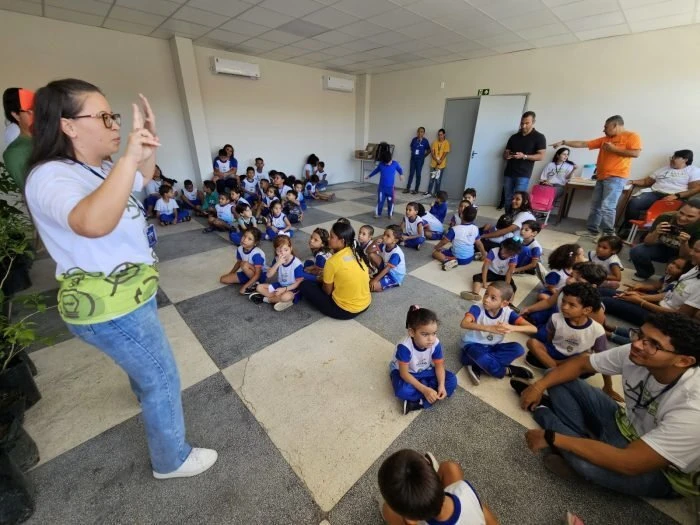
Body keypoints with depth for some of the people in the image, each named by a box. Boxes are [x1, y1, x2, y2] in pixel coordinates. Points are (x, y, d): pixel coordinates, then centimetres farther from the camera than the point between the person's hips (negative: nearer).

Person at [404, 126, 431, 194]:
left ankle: (416, 190, 9)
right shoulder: (414, 139, -1)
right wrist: (413, 152, 10)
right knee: (411, 174, 6)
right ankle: (408, 188, 12)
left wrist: (423, 156, 3)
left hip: (420, 160, -3)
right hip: (413, 158, 3)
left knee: (418, 174, 3)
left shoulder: (425, 141, -8)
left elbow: (429, 150, 2)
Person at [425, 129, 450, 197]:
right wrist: (436, 160, -13)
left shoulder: (446, 143, -4)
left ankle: (436, 193, 8)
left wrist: (440, 161, -16)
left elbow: (445, 153, -9)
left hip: (441, 165, -3)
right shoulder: (435, 142, 6)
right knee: (432, 179, 9)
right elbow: (432, 152, 0)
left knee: (438, 180, 1)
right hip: (433, 164, 3)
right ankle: (429, 192, 16)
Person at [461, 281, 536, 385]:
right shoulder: (477, 309, -23)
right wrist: (489, 328, -54)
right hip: (474, 344, -4)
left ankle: (477, 367, -21)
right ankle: (508, 371, -6)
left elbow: (533, 329, -24)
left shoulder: (508, 313, -14)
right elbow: (464, 324, -42)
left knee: (518, 349, -21)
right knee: (481, 357, -37)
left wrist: (512, 328, -45)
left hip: (493, 347, 5)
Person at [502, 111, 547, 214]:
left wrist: (524, 156, -18)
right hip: (508, 173, 4)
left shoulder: (539, 137, 2)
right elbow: (505, 153, 17)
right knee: (508, 199, 4)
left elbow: (541, 156, -4)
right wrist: (507, 155, -8)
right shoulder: (514, 137, 15)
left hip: (523, 175, -4)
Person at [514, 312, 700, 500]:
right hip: (626, 424, 5)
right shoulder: (635, 354, -21)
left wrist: (552, 438, -31)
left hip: (660, 472, -5)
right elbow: (581, 362, -5)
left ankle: (541, 412, -4)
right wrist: (539, 386, -15)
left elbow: (629, 464, -35)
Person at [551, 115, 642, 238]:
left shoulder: (632, 136, 1)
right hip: (601, 177, 7)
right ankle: (592, 230, 15)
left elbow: (636, 153, -10)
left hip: (616, 177, -7)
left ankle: (608, 234, -5)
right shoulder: (604, 139, 18)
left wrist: (613, 149, -9)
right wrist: (563, 142, 11)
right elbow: (583, 144, 16)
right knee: (595, 205, 8)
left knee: (607, 207, -13)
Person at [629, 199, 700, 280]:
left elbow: (685, 258, -21)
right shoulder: (665, 217, -23)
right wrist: (656, 233, -38)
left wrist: (684, 243, -40)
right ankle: (644, 273, 5)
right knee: (636, 251, -26)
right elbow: (647, 243, -17)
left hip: (680, 255, -1)